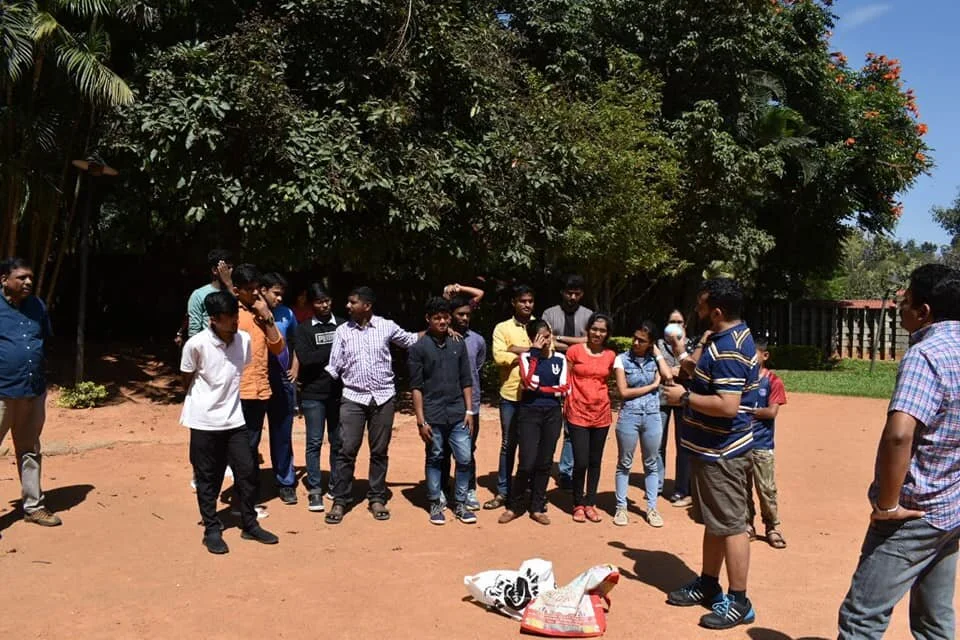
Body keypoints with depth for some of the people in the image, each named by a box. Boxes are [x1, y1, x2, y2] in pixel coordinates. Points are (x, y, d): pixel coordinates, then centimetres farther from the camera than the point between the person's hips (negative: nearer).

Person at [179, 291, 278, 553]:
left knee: (247, 471, 7)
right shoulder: (196, 344, -17)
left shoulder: (244, 339, -5)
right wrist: (205, 402, 9)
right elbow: (187, 381, -1)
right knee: (208, 478, 7)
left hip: (234, 419, 4)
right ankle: (212, 530, 21)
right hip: (204, 421, -4)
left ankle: (249, 525, 22)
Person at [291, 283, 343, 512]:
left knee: (338, 441, 8)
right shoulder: (304, 329, 3)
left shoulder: (342, 325, 5)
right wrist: (333, 350, -10)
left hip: (339, 392, 1)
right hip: (313, 393, -1)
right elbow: (305, 358, -10)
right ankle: (314, 490, 10)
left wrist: (319, 357, -14)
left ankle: (335, 486, 20)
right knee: (314, 442, 3)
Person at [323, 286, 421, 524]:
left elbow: (411, 340, 13)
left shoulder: (387, 326, 0)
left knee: (379, 451, 9)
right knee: (347, 450, -2)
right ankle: (340, 501, 10)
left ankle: (377, 498, 21)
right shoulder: (343, 331, 2)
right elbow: (334, 367, 2)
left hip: (383, 397, 0)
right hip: (353, 398, 0)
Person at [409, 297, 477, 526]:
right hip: (433, 416, -3)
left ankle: (460, 504, 17)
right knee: (434, 459, 8)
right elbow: (416, 386, -5)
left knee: (465, 459, 3)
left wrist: (469, 411, 4)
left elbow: (466, 381, 11)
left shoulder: (458, 344, 8)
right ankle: (435, 505, 21)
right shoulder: (419, 348, -3)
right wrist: (421, 420, -9)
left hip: (458, 415, 3)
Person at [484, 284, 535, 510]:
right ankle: (502, 492, 17)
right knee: (508, 444, 8)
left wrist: (520, 350, -14)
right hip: (510, 395, -1)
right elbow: (499, 357, -13)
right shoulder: (502, 328, 1)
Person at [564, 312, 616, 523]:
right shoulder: (574, 351, -4)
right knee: (581, 462, -6)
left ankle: (590, 504, 24)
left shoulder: (611, 356, 5)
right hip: (578, 414, -3)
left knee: (595, 462, 10)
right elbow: (565, 381, 0)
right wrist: (566, 407, -5)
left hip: (601, 414, 3)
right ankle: (578, 505, 14)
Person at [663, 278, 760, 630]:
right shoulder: (732, 335, 8)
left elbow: (727, 406, -30)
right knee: (713, 521, 20)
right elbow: (703, 366, 19)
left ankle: (739, 603, 13)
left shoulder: (728, 350, -24)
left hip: (722, 451, -11)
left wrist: (684, 397, -20)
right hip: (711, 447, 11)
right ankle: (708, 584, 34)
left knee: (730, 525, 1)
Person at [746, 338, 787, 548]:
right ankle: (747, 524, 23)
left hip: (762, 445, -4)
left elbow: (771, 412, -12)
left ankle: (772, 527, 13)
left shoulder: (773, 381, -5)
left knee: (766, 489, 0)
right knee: (742, 487, 11)